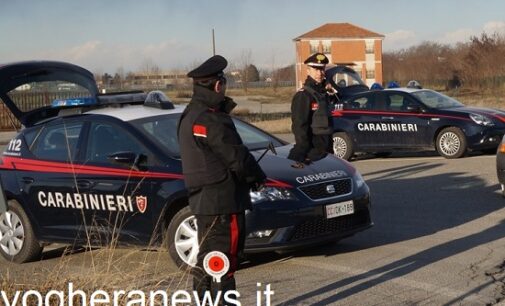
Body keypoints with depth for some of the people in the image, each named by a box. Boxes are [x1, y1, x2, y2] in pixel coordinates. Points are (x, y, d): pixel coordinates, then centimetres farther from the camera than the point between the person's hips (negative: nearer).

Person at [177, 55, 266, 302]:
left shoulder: (189, 116, 12)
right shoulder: (212, 120, -19)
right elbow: (238, 158, -18)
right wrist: (258, 176, 0)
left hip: (202, 199, 10)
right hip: (222, 200, -10)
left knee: (207, 260, 18)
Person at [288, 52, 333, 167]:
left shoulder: (324, 94, 16)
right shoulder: (303, 95, -12)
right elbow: (300, 127, -18)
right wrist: (302, 155, -23)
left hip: (323, 151, 9)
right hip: (311, 154, -9)